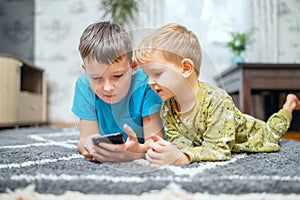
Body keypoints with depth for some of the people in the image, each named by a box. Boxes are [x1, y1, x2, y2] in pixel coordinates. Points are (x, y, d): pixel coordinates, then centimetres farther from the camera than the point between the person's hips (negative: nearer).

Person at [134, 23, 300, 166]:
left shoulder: (217, 100, -45)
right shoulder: (167, 107, -24)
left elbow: (218, 148, -48)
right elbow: (178, 139, -24)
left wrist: (181, 157, -66)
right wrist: (167, 149, -49)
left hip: (253, 136, -4)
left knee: (271, 132, 27)